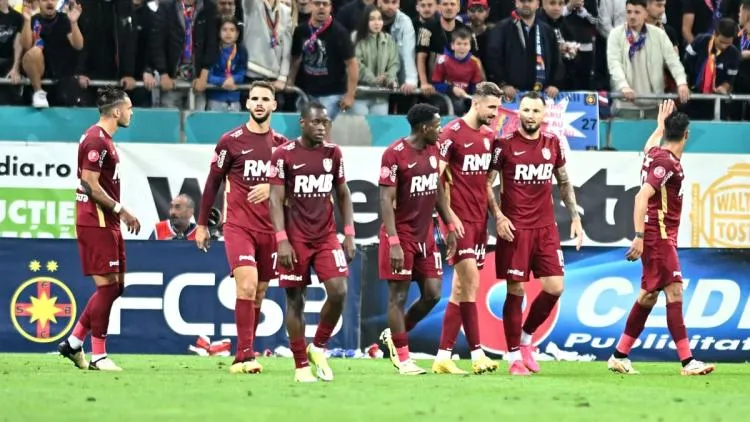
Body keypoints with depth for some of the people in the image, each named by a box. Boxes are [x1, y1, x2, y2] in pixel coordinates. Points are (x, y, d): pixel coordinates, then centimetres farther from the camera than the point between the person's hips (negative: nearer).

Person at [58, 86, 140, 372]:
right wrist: (120, 210, -16)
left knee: (116, 285, 11)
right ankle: (98, 356, -4)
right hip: (95, 222, -10)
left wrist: (121, 214, 14)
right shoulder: (96, 140, -15)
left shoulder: (105, 139, 17)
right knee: (108, 285, -9)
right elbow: (90, 185, -20)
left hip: (107, 223, 10)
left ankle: (74, 343, 16)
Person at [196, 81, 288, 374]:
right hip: (239, 226, -4)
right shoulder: (231, 141, 0)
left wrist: (271, 188, -11)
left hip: (270, 228, 4)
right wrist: (202, 224, 5)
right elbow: (213, 183, 5)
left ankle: (243, 357, 17)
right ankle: (245, 355, -21)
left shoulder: (281, 144, 8)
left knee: (259, 294, 7)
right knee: (247, 286, -20)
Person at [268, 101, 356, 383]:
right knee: (295, 299, 1)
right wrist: (282, 241, -17)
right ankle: (301, 365, 9)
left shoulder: (333, 153, 7)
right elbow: (276, 199, -8)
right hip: (295, 238, -3)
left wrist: (349, 234, 5)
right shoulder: (285, 155, -6)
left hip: (326, 236, 3)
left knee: (339, 291, -11)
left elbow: (343, 195, 14)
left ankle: (318, 348, 10)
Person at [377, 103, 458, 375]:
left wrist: (450, 226, 15)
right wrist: (394, 242, -23)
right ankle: (403, 359, 5)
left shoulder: (433, 150, 7)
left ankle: (394, 335, 25)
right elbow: (386, 200, -18)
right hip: (401, 233, -7)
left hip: (425, 235, 7)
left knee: (432, 294, 5)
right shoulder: (394, 154, -16)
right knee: (398, 296, 0)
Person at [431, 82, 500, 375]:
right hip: (460, 219, -8)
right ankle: (477, 354, -12)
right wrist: (449, 215, -16)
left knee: (460, 289, 6)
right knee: (470, 283, -14)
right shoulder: (452, 133, -9)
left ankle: (443, 357, 7)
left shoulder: (489, 136, 13)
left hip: (479, 219, 8)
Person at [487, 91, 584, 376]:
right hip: (514, 228, -4)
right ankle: (514, 355, 4)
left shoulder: (553, 144, 10)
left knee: (554, 288, -3)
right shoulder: (505, 145, -2)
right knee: (515, 291, -3)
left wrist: (575, 217, 11)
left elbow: (564, 183, 20)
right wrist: (498, 216, -12)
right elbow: (487, 183, 0)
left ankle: (526, 337, 19)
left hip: (546, 227, 4)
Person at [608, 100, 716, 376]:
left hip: (661, 236, 10)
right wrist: (639, 236, -27)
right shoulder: (666, 163, -16)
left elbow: (649, 147, 39)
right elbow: (642, 196, -24)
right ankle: (687, 361, -20)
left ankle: (619, 356, 16)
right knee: (674, 291, -14)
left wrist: (660, 125, 53)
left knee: (649, 295, 12)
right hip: (658, 235, -10)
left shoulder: (655, 154, 11)